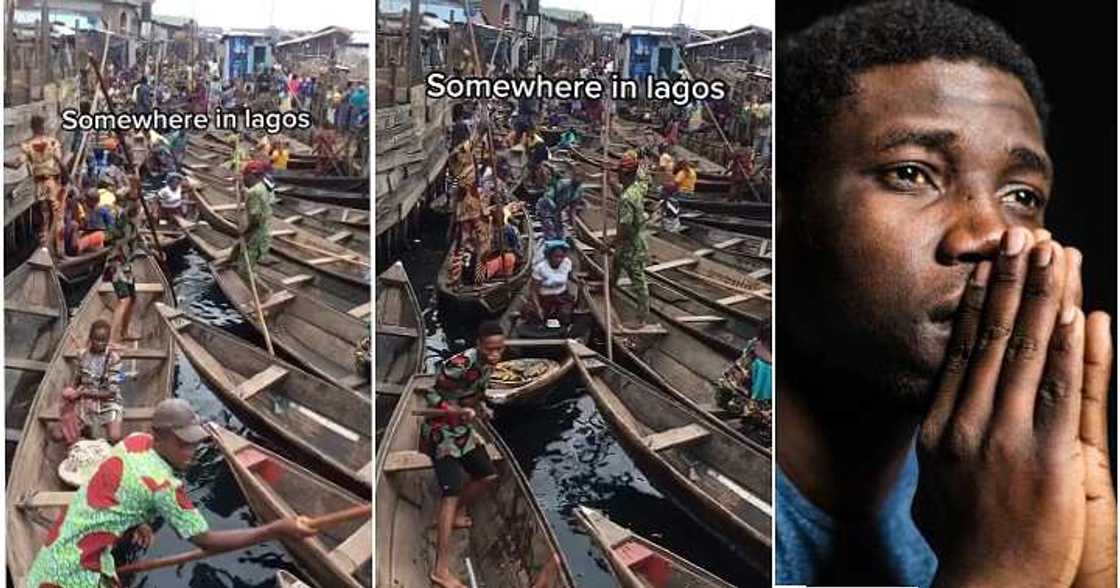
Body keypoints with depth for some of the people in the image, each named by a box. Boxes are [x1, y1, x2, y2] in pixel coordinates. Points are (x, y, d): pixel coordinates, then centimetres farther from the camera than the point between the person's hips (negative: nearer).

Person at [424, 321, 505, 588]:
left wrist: (480, 407, 1)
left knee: (487, 475, 19)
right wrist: (460, 411, -35)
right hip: (441, 430, -9)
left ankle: (458, 515, 43)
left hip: (463, 429, 9)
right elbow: (432, 396, -23)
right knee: (452, 493, -17)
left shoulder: (488, 363, -2)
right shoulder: (459, 365, -28)